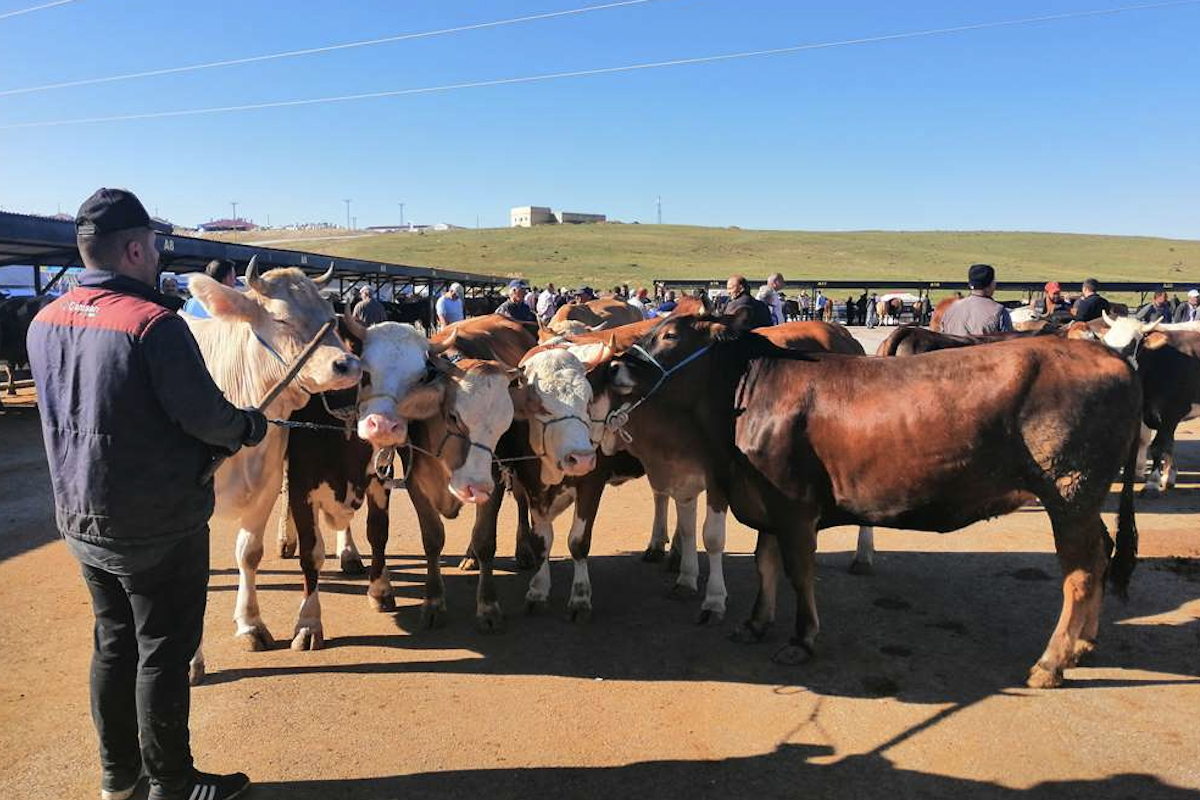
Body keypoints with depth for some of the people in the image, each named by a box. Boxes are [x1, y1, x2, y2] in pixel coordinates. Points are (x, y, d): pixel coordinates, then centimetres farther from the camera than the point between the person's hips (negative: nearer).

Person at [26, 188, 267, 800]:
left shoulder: (45, 324, 3)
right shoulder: (154, 323, -22)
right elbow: (207, 417, -21)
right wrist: (250, 426, 1)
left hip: (80, 519, 8)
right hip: (158, 525, -7)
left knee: (114, 642, 21)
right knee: (164, 653, 8)